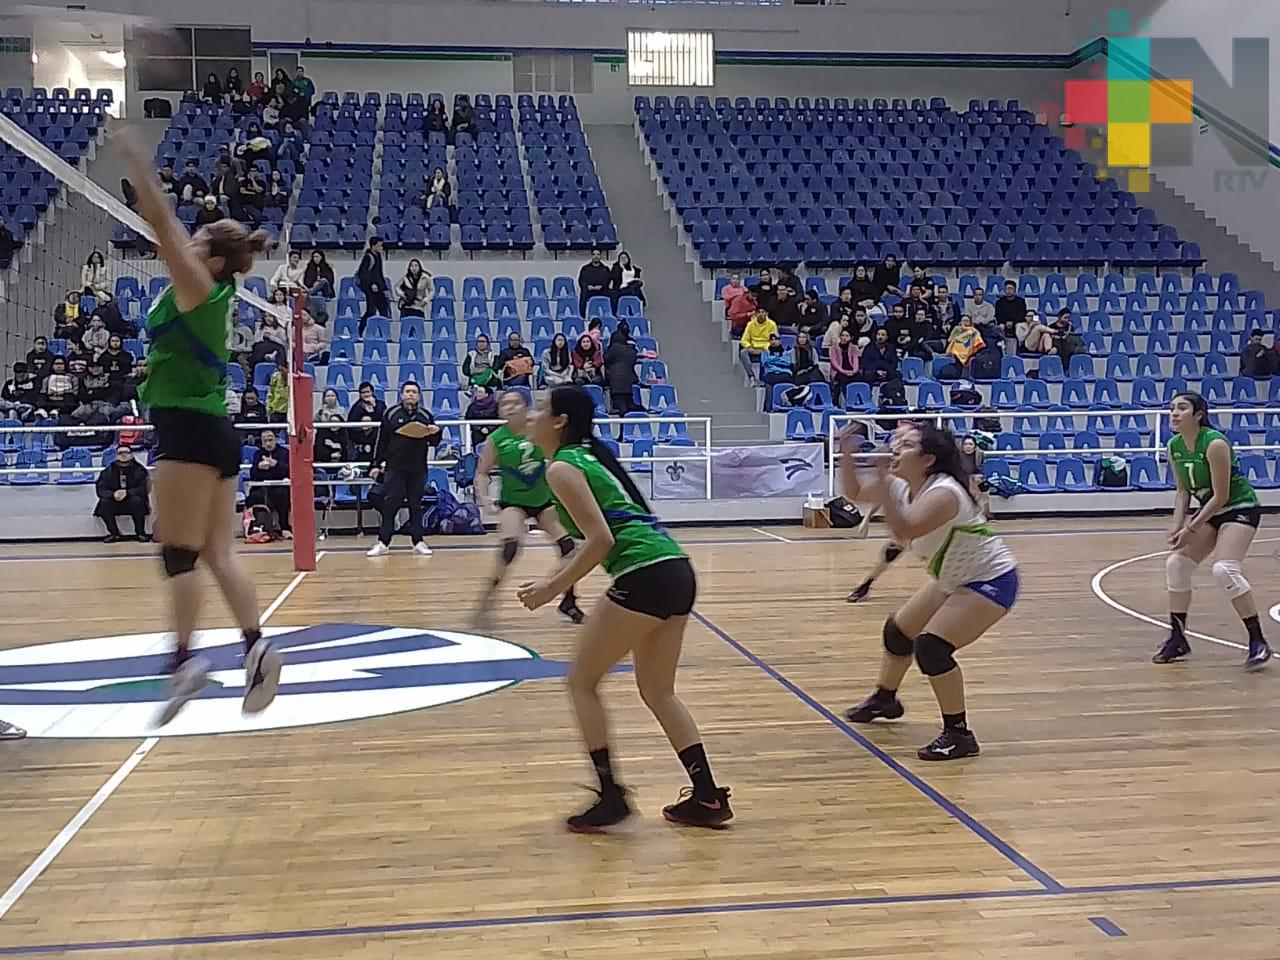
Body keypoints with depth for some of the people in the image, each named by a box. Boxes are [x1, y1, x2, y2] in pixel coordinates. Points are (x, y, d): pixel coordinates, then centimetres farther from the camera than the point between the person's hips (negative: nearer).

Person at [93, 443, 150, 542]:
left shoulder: (139, 469, -4)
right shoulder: (108, 470, 1)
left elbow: (144, 488, -14)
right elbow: (100, 489, -6)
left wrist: (127, 493, -28)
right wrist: (113, 494, -27)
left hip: (132, 501, -2)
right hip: (115, 503, 2)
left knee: (137, 500, -33)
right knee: (104, 502, -27)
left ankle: (140, 533, -19)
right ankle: (114, 534, -13)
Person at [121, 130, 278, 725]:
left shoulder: (196, 288, -7)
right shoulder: (213, 296, 15)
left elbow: (161, 224, -9)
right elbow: (170, 231, 27)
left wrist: (135, 163, -2)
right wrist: (143, 179, 30)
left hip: (188, 430, -9)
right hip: (213, 431, 9)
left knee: (180, 554, -8)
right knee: (217, 553, 5)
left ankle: (184, 660, -9)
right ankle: (255, 646, -3)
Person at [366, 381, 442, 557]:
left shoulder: (426, 415, 6)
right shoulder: (391, 413, 2)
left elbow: (434, 443, 11)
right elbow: (382, 440, 4)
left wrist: (435, 433, -11)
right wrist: (376, 464, 1)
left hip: (418, 469, 2)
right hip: (395, 468, -1)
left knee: (416, 506, 7)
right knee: (389, 505, -3)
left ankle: (418, 542, 13)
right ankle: (383, 543, 3)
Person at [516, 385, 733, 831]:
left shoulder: (562, 468, -4)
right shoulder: (588, 456, 23)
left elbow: (600, 540, -14)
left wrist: (554, 589, -6)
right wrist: (554, 578, 25)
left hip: (645, 576, -9)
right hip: (677, 571, 9)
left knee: (582, 682, 8)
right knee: (658, 691, 20)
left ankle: (611, 797, 10)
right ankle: (708, 798, 20)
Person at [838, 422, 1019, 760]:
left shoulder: (943, 493, -31)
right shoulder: (903, 489, -5)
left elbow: (904, 531, -46)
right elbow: (855, 493, 6)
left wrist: (881, 485, -46)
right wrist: (847, 456, -9)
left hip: (991, 580, -10)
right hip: (953, 580, 10)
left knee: (931, 647, -22)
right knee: (898, 630, 18)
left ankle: (959, 736, -8)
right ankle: (884, 700, 44)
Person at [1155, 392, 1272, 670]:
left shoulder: (1214, 443, -25)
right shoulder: (1174, 447, -3)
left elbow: (1221, 496, -23)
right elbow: (1183, 491, 6)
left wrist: (1191, 528, -22)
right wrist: (1178, 524, -9)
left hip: (1240, 508, -8)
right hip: (1210, 511, 8)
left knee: (1225, 569, -25)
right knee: (1176, 564, 0)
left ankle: (1258, 642, -15)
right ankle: (1177, 639, 12)